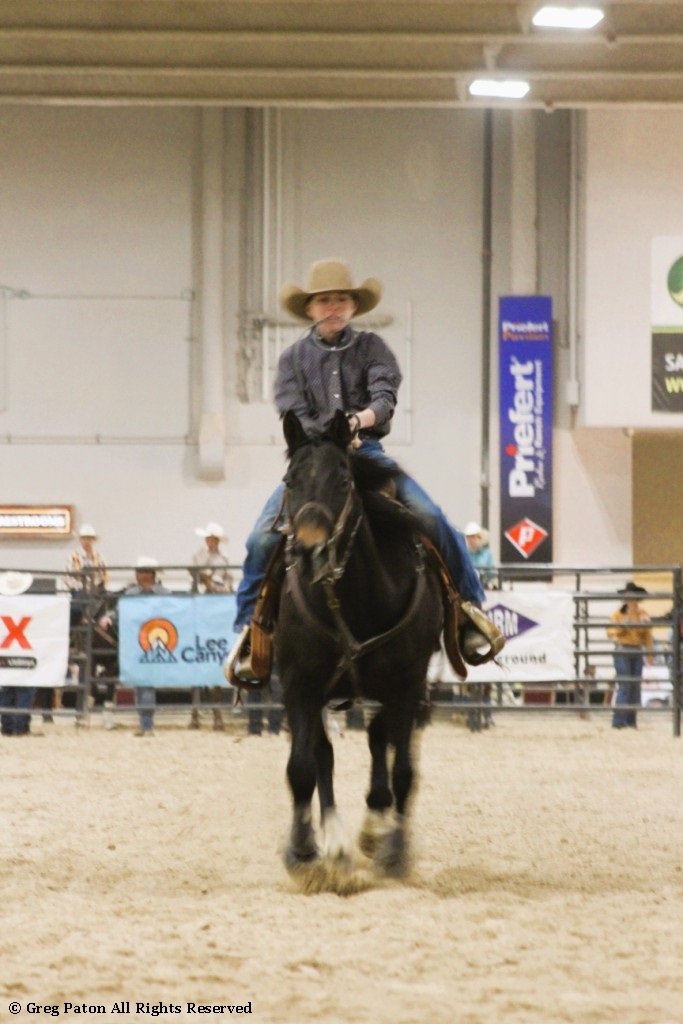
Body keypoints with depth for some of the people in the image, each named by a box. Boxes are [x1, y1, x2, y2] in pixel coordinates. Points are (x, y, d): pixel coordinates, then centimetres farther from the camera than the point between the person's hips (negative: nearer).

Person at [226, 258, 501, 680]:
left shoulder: (372, 347, 7)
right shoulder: (294, 357, 8)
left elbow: (386, 396, -8)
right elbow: (294, 416, -2)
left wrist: (364, 418, -31)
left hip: (367, 452, 0)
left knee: (431, 519, -19)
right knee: (264, 536, -19)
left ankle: (470, 606, -5)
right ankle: (249, 628, -7)